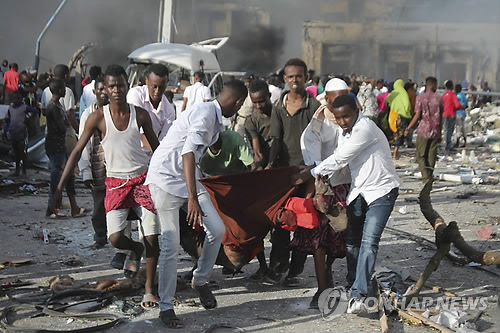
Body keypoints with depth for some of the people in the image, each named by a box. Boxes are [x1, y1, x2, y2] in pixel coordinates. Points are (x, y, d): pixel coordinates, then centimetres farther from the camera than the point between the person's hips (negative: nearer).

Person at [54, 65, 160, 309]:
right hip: (116, 183, -1)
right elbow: (77, 152, -4)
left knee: (152, 238, -4)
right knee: (115, 238, -16)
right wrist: (59, 187, -8)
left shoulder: (140, 115, -2)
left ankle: (149, 289, 16)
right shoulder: (98, 118, -7)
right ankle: (136, 250, 22)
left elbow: (156, 147, 10)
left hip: (143, 179, 1)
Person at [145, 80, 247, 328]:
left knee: (217, 230, -3)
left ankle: (200, 280, 18)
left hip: (188, 178, 9)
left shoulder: (215, 120, 12)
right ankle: (165, 307, 2)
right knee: (171, 245, -9)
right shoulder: (205, 113, -19)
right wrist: (193, 199, -37)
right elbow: (188, 153, -31)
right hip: (166, 178, -9)